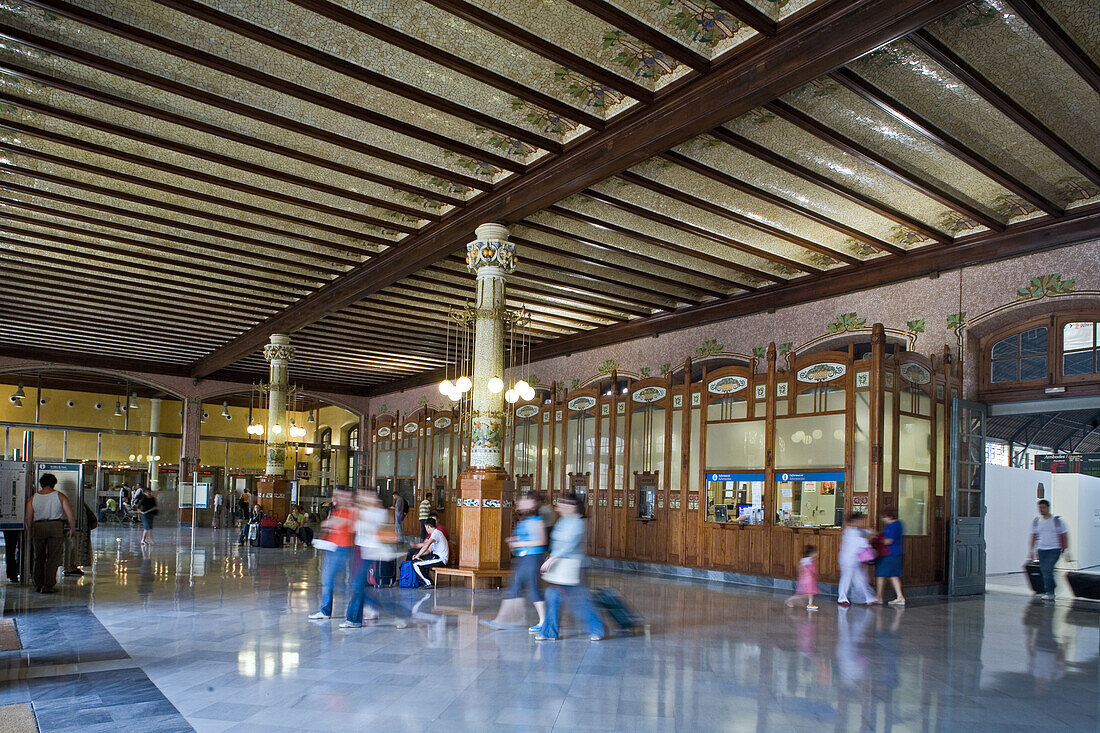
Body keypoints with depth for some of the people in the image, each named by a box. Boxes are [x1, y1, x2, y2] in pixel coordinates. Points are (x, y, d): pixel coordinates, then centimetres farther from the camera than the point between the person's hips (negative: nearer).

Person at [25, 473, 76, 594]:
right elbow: (70, 515, -6)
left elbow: (27, 519, 6)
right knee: (53, 557, 2)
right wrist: (71, 529, 6)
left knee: (38, 557, 16)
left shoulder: (32, 498, 5)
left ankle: (38, 585, 20)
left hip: (38, 527, 2)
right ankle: (48, 586, -1)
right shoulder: (60, 496, -1)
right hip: (56, 527, -2)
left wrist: (29, 533, 19)